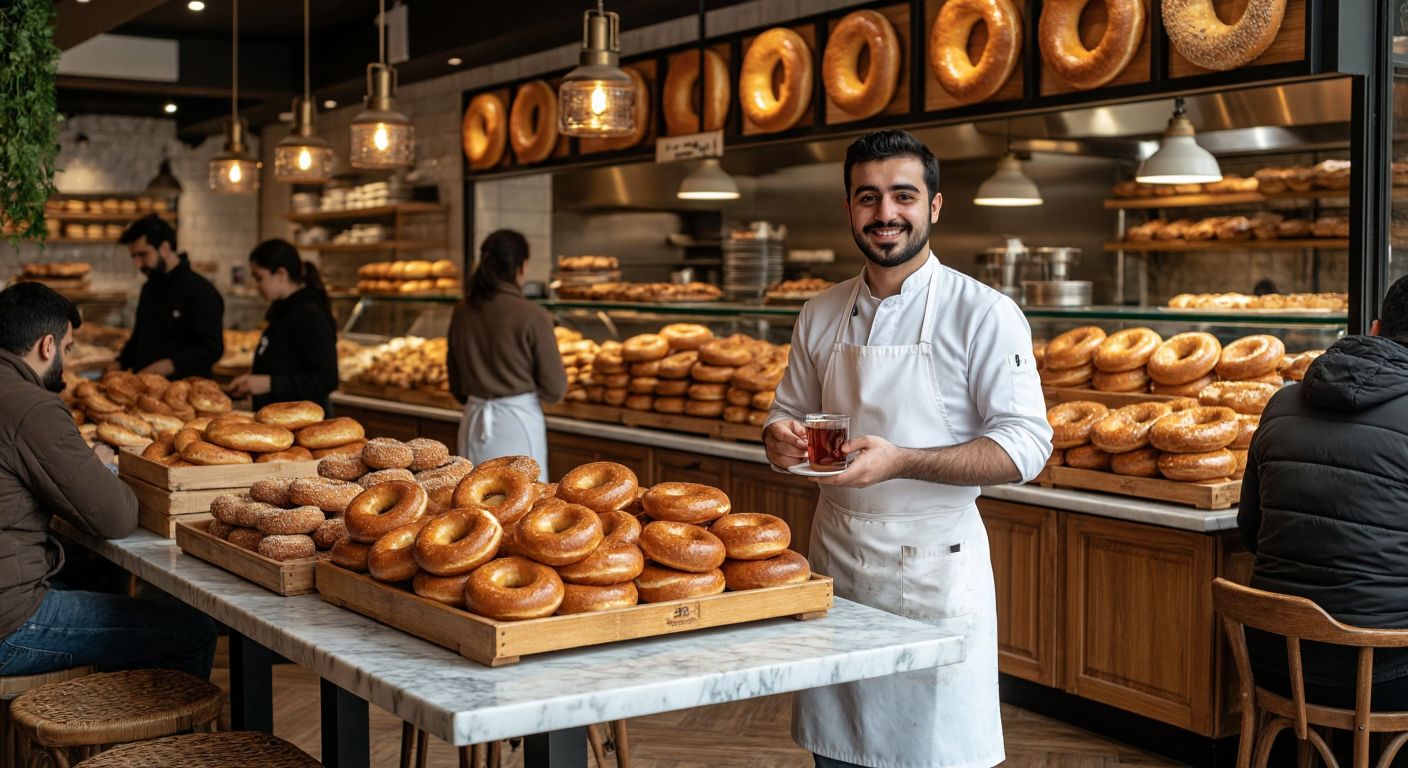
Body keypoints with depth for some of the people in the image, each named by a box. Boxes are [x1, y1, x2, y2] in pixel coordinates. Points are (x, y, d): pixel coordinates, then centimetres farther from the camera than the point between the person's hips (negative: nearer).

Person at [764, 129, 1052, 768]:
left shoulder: (983, 314, -9)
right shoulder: (821, 316, 7)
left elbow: (1025, 445, -14)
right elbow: (790, 412, 19)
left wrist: (901, 462, -26)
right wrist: (781, 438, -6)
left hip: (931, 565, -5)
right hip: (835, 556, 5)